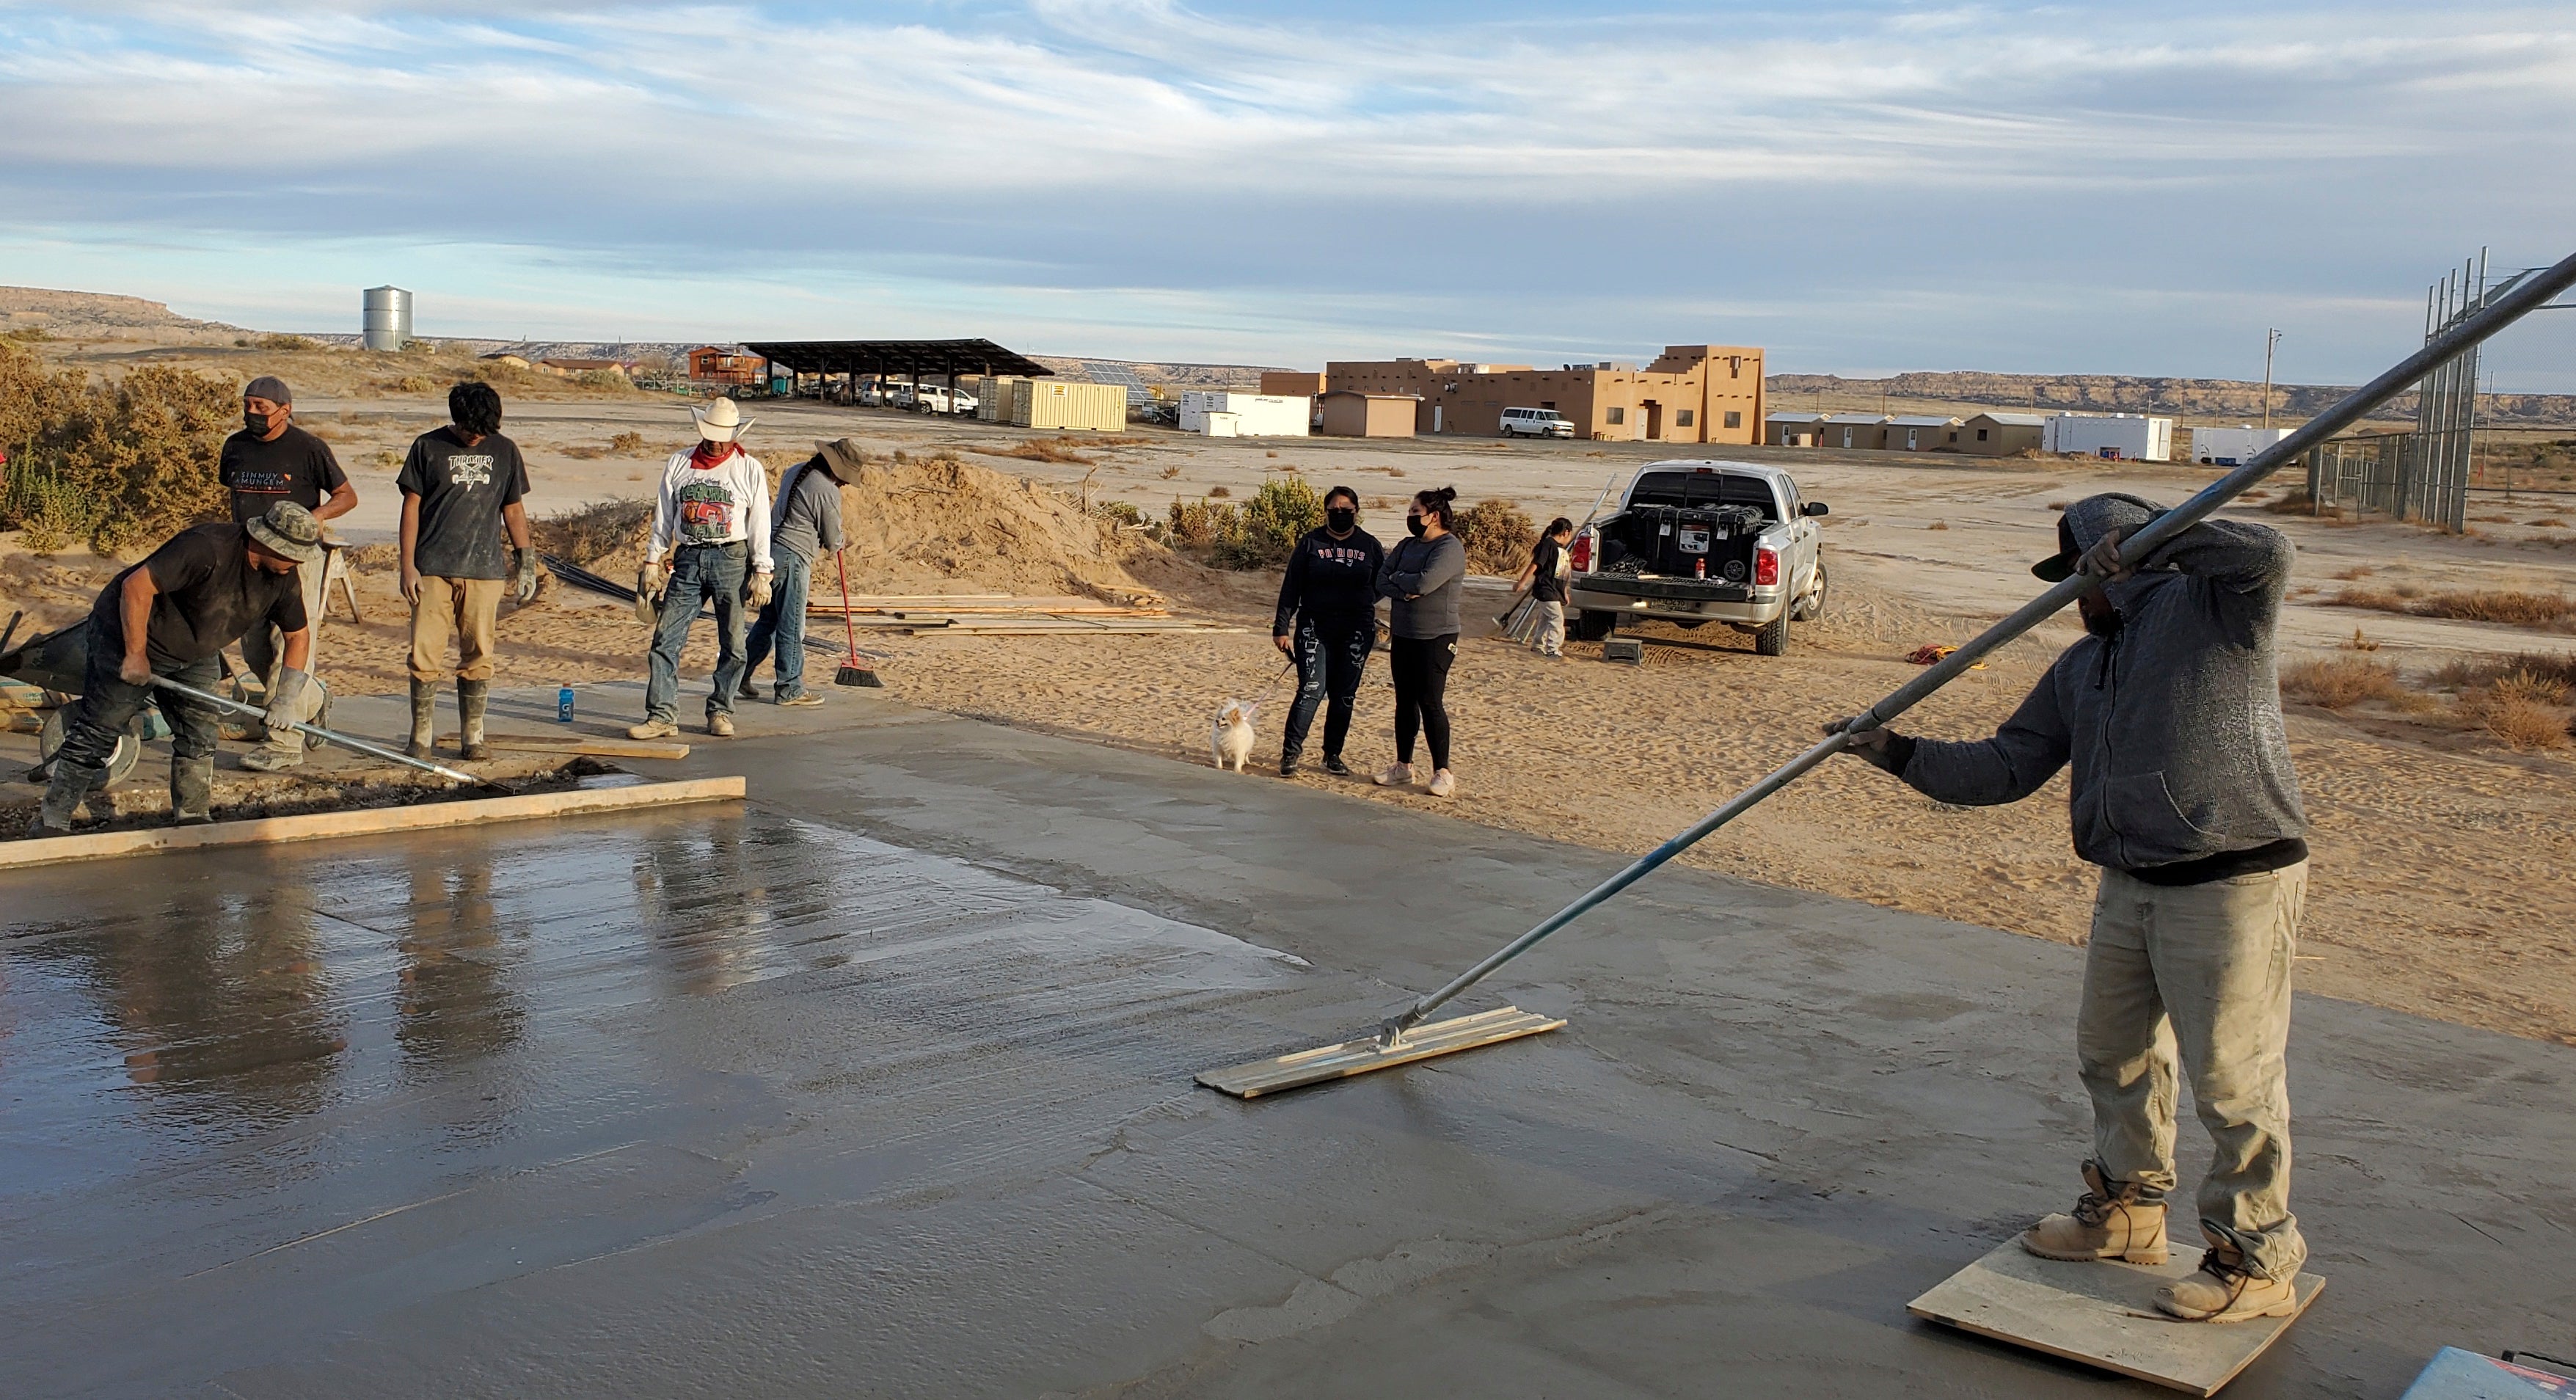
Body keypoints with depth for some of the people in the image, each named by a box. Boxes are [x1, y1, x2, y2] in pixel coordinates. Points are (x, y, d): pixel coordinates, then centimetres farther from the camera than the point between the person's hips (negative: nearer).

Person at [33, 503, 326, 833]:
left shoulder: (283, 577, -9)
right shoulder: (206, 548, -32)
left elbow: (298, 635, 3)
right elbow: (136, 586, -32)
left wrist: (286, 700, -7)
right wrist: (136, 655, -26)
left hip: (196, 657, 7)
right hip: (129, 633, -7)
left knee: (200, 736, 3)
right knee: (97, 733, -4)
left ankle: (193, 819, 12)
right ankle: (51, 822, 2)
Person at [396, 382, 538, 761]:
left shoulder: (505, 451, 9)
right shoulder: (427, 447, 2)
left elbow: (513, 509, 17)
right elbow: (411, 507, 3)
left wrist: (526, 558, 12)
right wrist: (408, 566, -3)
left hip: (485, 570, 2)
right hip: (433, 569, -1)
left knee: (478, 657, 3)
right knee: (425, 656, -2)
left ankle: (473, 736, 12)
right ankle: (421, 737, 7)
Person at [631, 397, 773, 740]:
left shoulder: (750, 470, 3)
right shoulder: (678, 464, 9)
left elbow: (760, 524, 2)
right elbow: (663, 518, 13)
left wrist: (761, 573, -3)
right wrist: (652, 562, 9)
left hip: (731, 560, -2)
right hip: (687, 558, 2)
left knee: (732, 644, 1)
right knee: (666, 638, -5)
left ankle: (720, 712, 13)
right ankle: (662, 715, -4)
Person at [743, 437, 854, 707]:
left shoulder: (796, 471, 12)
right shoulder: (827, 492, -15)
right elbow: (833, 541, -6)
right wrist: (841, 543, 18)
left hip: (770, 548, 9)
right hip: (792, 558, -9)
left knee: (768, 619, 19)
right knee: (792, 626, 0)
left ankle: (740, 674, 22)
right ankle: (789, 689, 7)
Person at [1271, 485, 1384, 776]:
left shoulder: (1370, 545, 5)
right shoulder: (1310, 543, 1)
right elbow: (1290, 588, 2)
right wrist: (1281, 627, -1)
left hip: (1356, 631, 2)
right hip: (1315, 627, -2)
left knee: (1344, 695, 7)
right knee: (1312, 690, -12)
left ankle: (1333, 755, 18)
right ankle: (1290, 753, -4)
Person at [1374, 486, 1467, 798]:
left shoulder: (1450, 547, -12)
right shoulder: (1407, 546, 12)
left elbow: (1425, 582, -24)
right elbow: (1381, 580, 4)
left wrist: (1398, 579, -6)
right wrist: (1405, 591, -15)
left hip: (1436, 638, -7)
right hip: (1403, 636, 7)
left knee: (1430, 703, -6)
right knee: (1405, 702, 11)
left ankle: (1442, 772, 2)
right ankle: (1403, 766, 20)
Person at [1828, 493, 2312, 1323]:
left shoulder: (2212, 608, -7)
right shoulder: (2081, 667, 14)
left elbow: (2266, 556, -29)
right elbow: (2008, 768, 11)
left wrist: (2144, 543, -24)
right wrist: (1902, 755, 2)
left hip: (2232, 887, -9)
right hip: (2129, 885, 9)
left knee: (2231, 1079, -2)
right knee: (2113, 1053, 20)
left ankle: (2257, 1260, 13)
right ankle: (2127, 1210, 40)